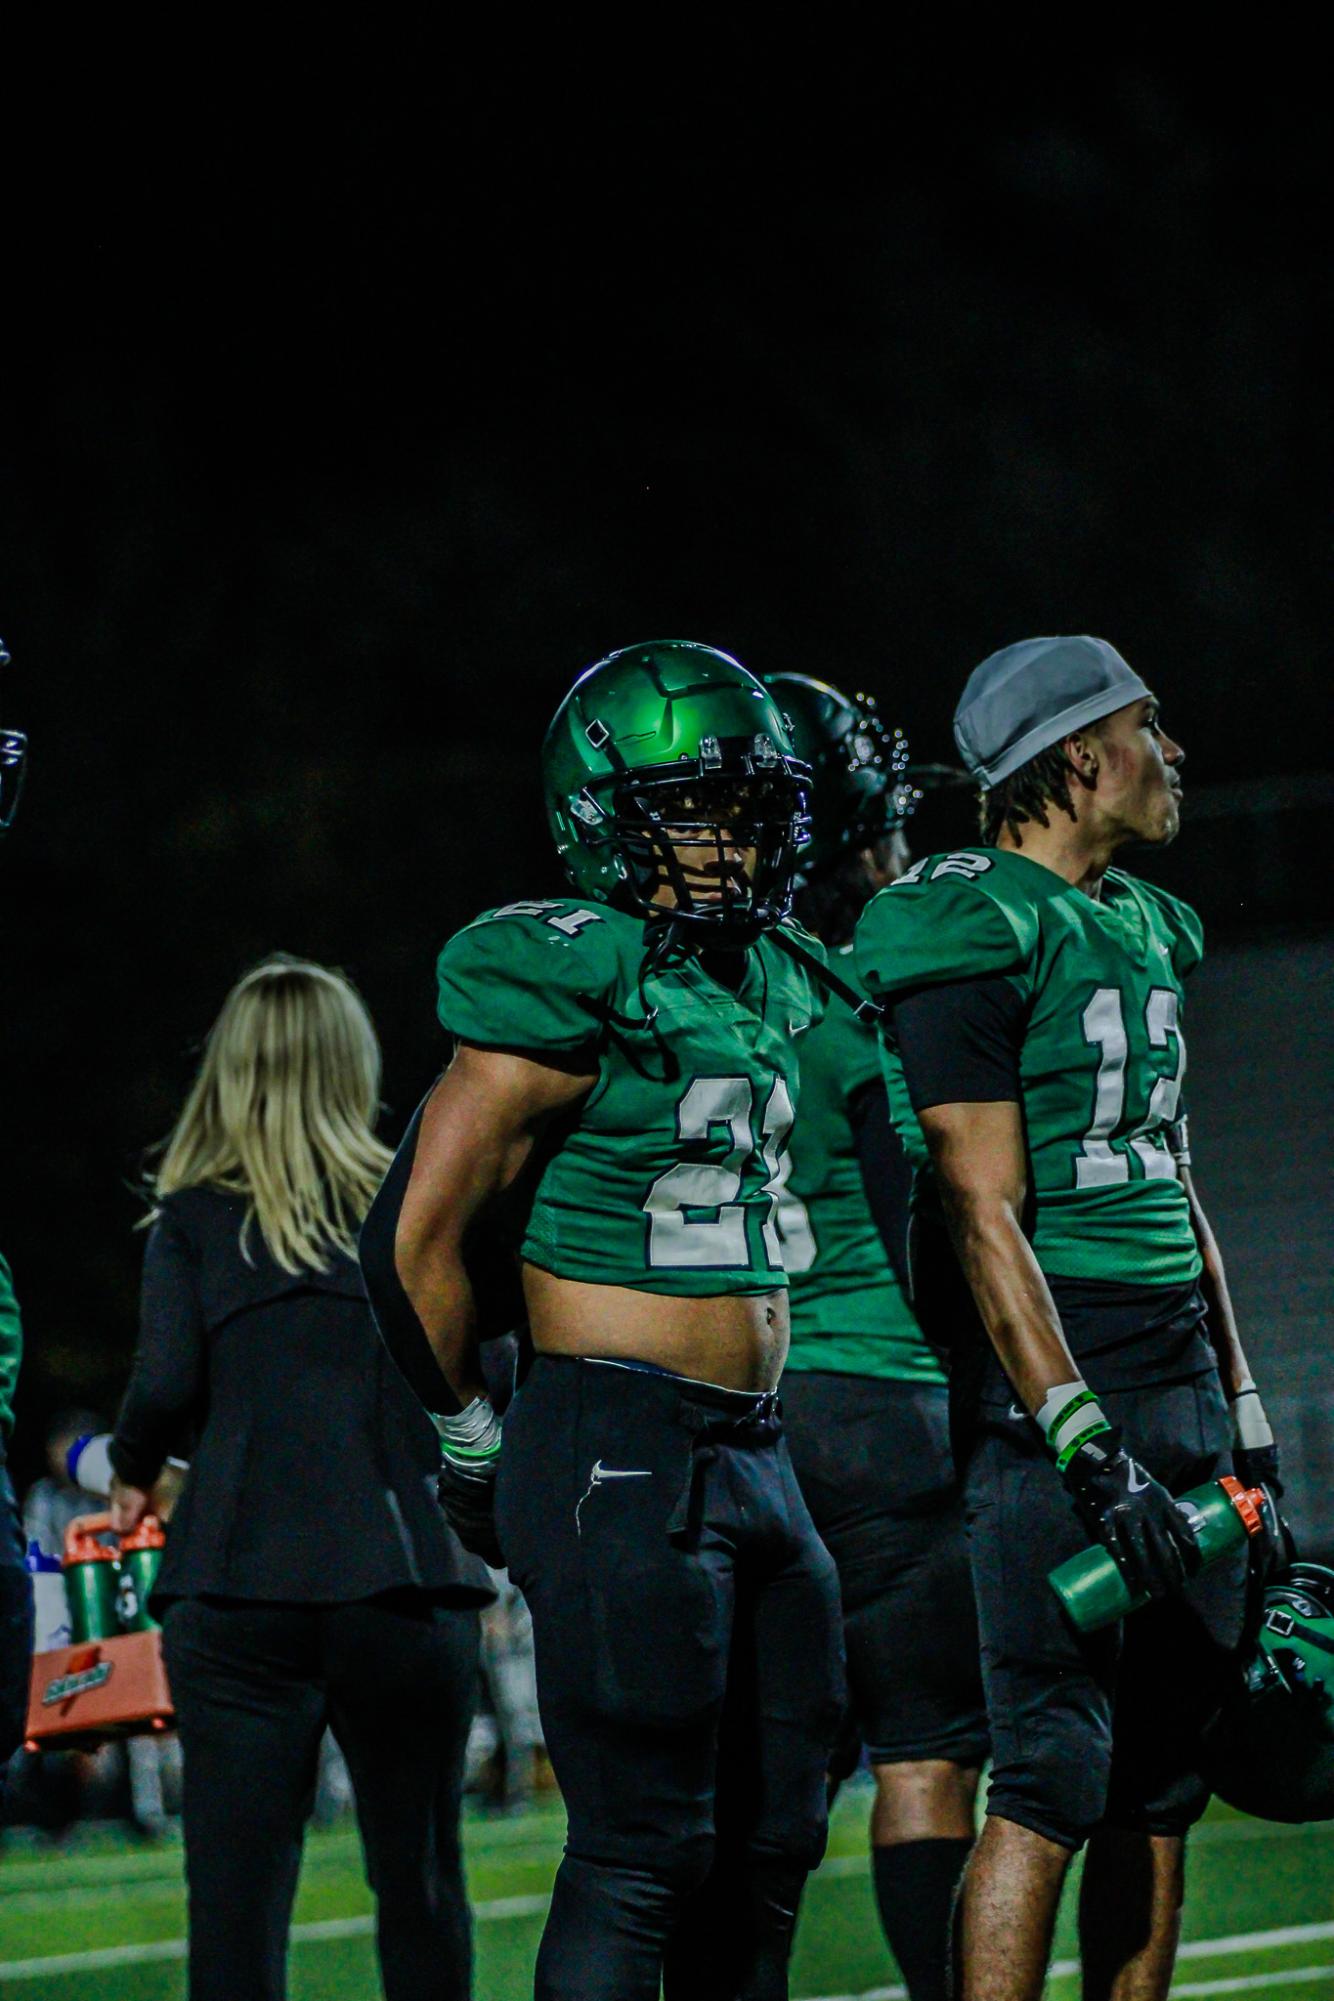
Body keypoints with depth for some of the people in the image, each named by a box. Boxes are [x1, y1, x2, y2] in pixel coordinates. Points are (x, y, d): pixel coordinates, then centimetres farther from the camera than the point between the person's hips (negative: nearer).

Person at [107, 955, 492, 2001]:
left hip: (238, 1590, -1)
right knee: (420, 1876, 12)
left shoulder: (192, 1221, 4)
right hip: (403, 1578, 1)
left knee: (237, 1885, -2)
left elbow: (165, 1385, -6)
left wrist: (131, 1476, 14)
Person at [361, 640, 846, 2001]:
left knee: (770, 1841, 11)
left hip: (752, 1453, 8)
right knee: (644, 1850, -9)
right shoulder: (577, 984, -12)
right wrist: (472, 1441, -2)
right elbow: (416, 1238, -11)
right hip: (622, 1462, -8)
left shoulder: (774, 986, 14)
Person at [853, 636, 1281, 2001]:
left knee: (1164, 1778, 9)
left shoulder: (1149, 928, 16)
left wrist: (1244, 1416, 20)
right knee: (1057, 1773, -12)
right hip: (1054, 1368, -8)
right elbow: (985, 1218, -16)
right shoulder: (973, 931, -11)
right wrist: (1084, 1446, -21)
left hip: (1178, 1372, 9)